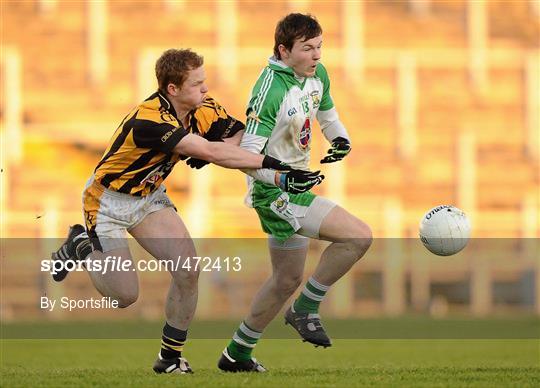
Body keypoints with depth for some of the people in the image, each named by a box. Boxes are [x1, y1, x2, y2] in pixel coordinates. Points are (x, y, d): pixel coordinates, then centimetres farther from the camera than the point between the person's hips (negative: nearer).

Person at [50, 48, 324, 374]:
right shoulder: (150, 120, -36)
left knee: (188, 271, -11)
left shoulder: (203, 110, -13)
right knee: (124, 295, -6)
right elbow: (211, 153, -43)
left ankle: (171, 357, 6)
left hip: (150, 196, 7)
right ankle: (82, 245, 23)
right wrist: (273, 163, -45)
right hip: (108, 201, -7)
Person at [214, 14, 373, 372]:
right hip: (274, 192, -10)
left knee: (288, 279, 21)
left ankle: (237, 354, 33)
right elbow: (249, 156, -24)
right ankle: (306, 309, -5)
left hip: (292, 191, 10)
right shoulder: (271, 90, -23)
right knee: (359, 235, -20)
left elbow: (328, 116, 20)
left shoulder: (318, 75, 2)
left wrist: (341, 139, -3)